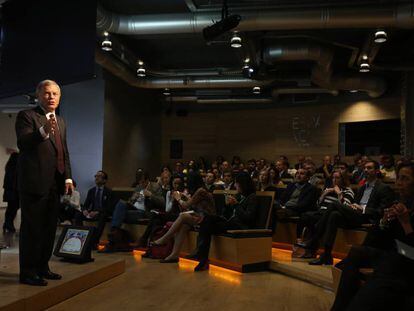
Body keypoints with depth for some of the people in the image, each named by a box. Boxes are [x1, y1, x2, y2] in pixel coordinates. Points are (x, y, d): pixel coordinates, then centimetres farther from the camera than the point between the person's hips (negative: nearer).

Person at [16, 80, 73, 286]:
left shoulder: (60, 122, 20)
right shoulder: (26, 116, -2)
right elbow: (22, 143, -16)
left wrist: (68, 178, 12)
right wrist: (44, 131, -32)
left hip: (54, 184, 7)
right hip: (34, 182, -7)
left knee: (49, 228, 13)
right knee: (31, 228, -2)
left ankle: (42, 267, 25)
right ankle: (28, 272, 7)